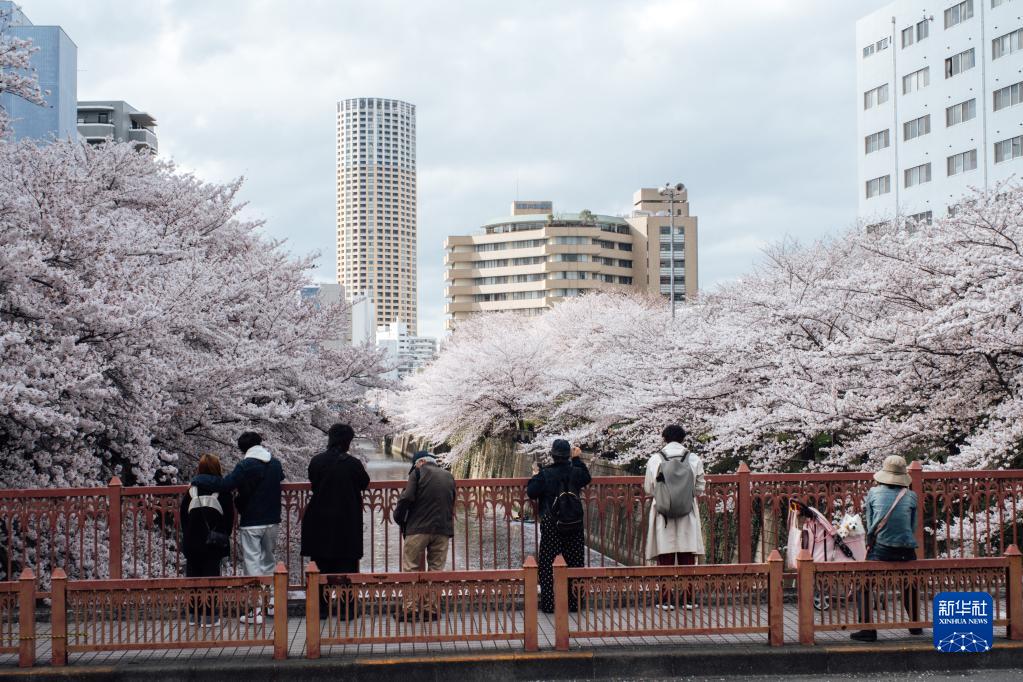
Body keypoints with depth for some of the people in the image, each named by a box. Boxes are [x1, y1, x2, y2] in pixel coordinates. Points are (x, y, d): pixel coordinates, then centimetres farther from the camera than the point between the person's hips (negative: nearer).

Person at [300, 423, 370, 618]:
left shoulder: (316, 461, -5)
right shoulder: (352, 464, -13)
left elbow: (313, 484, 8)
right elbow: (365, 483, 2)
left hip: (320, 523, 2)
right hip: (347, 522, -2)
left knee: (321, 566, 11)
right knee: (346, 565, 6)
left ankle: (321, 608, 12)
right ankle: (345, 609, 6)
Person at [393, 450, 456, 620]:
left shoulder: (418, 472, 0)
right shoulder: (449, 476, 16)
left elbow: (407, 498, -8)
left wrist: (399, 518, 6)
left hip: (418, 528, -4)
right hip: (443, 530, 4)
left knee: (411, 568, 3)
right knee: (436, 569, 8)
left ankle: (409, 608, -1)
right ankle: (431, 609, 7)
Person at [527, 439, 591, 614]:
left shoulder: (545, 474, -12)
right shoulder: (576, 472, -3)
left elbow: (531, 493, -8)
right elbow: (586, 478, 19)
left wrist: (535, 476, 7)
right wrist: (577, 459, 25)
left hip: (551, 526, -2)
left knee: (549, 566, 5)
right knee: (574, 563, 11)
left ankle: (549, 604, 5)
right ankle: (573, 602, 15)